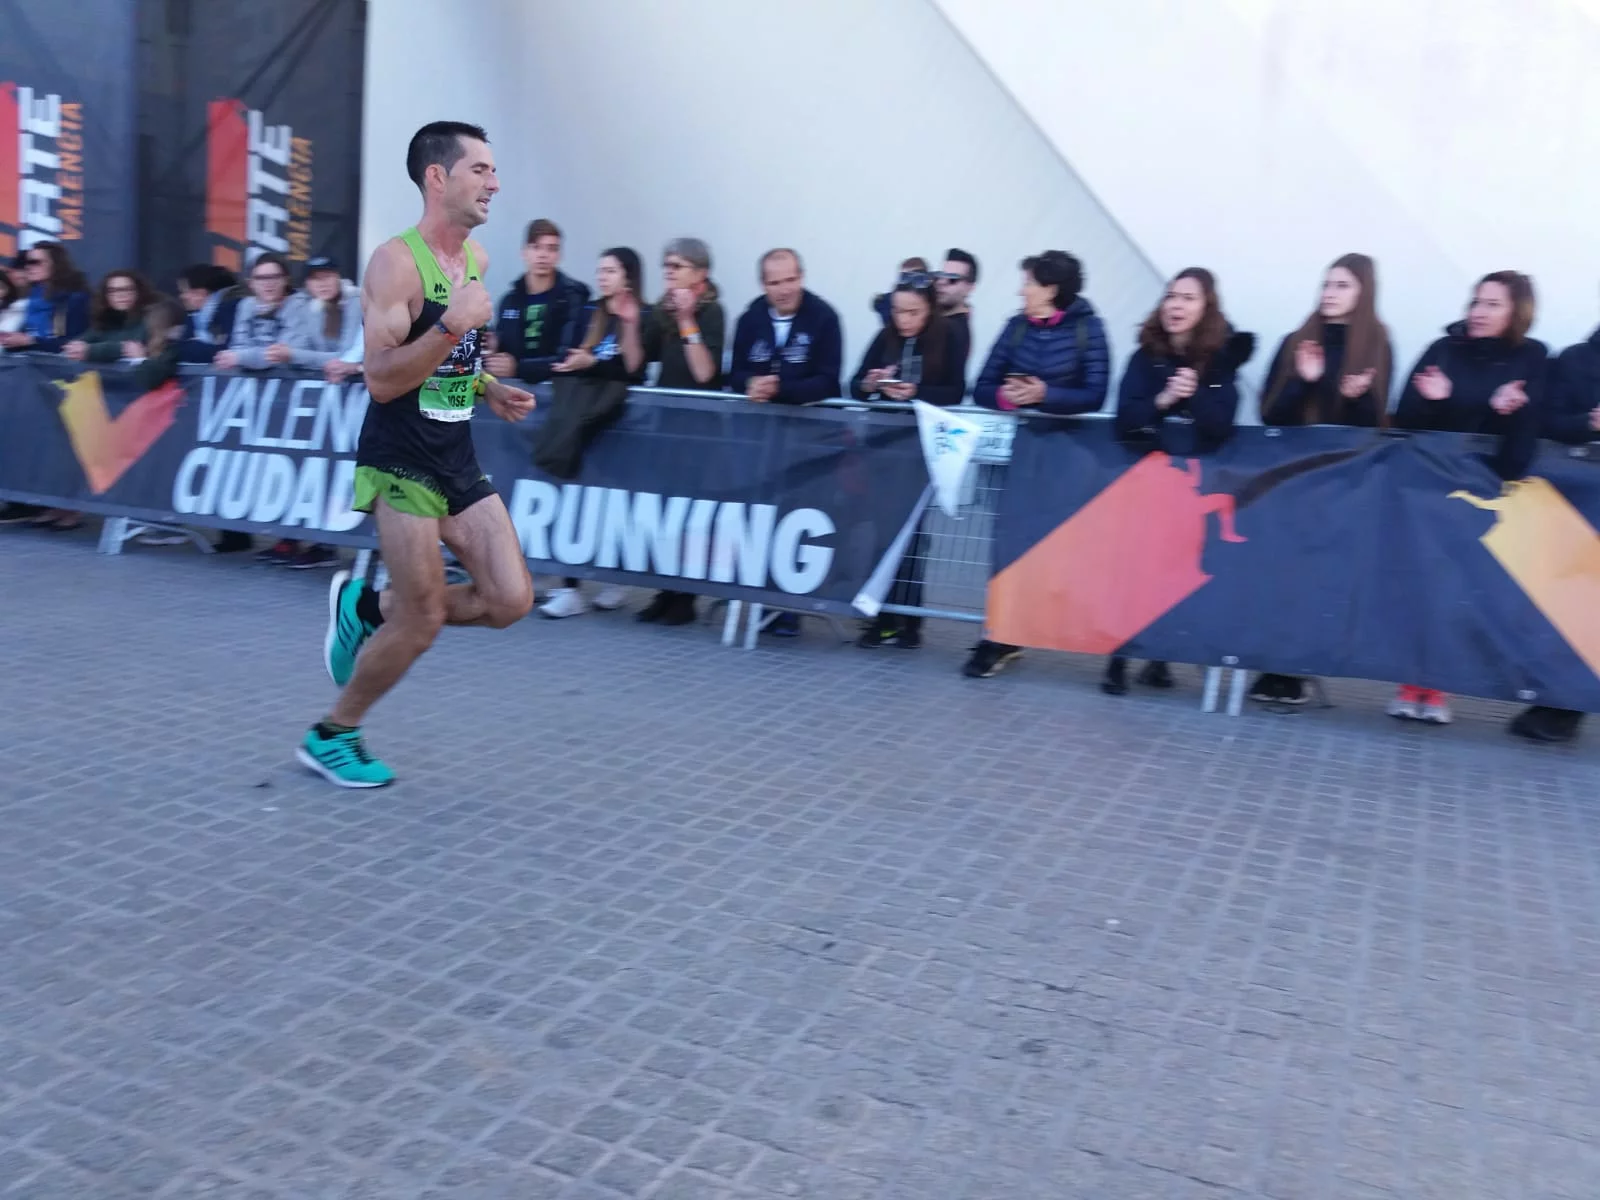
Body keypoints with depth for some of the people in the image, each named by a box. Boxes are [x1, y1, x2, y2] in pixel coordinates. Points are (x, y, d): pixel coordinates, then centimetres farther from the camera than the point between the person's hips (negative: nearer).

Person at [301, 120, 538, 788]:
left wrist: (490, 390, 8)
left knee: (511, 600, 0)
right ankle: (330, 736, 20)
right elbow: (381, 380, -22)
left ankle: (367, 608, 21)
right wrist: (452, 325, -30)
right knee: (422, 622, -4)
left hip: (458, 461, 8)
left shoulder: (475, 258, 10)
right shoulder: (396, 262, -15)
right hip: (400, 463, -8)